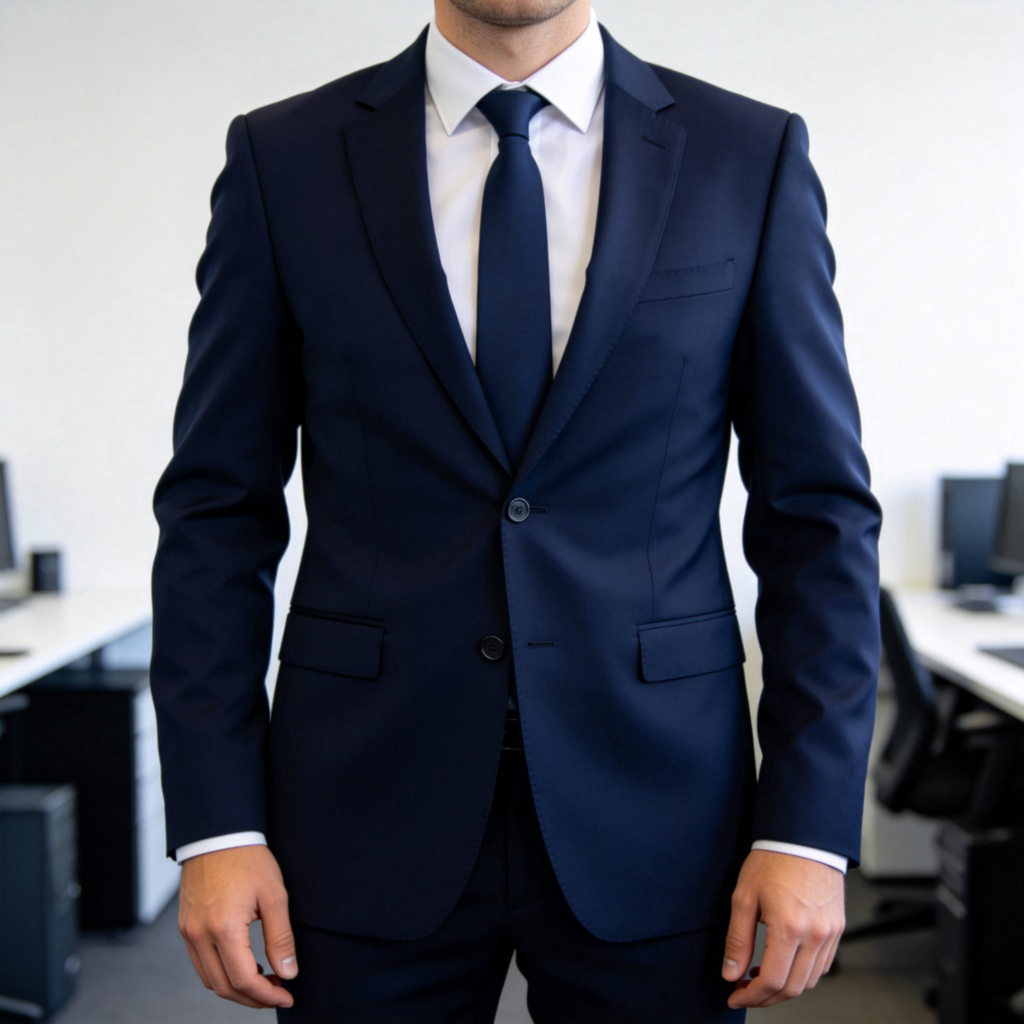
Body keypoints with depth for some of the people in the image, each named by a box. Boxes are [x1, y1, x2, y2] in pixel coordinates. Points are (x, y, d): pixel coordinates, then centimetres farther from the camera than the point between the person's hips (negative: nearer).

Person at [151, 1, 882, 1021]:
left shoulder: (752, 158, 1)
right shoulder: (284, 159, 1)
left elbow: (818, 513, 0)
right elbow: (218, 511, 1)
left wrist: (810, 825, -5)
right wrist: (214, 823, -4)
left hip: (653, 820, 0)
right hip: (368, 810, 1)